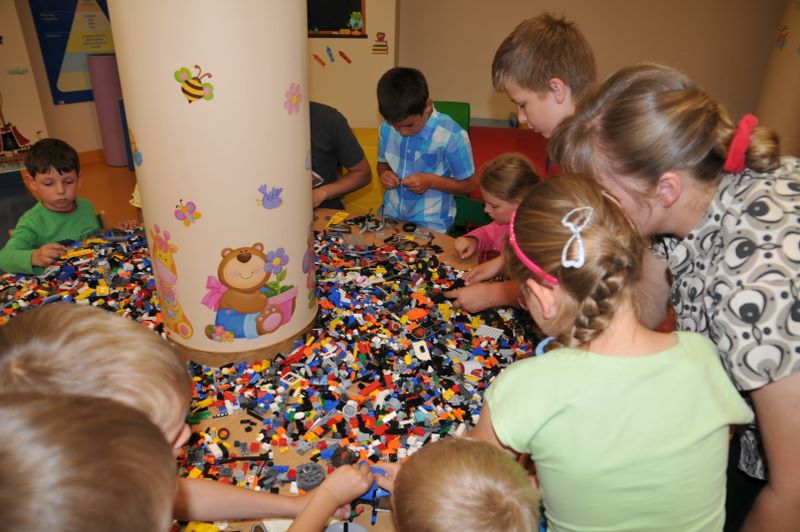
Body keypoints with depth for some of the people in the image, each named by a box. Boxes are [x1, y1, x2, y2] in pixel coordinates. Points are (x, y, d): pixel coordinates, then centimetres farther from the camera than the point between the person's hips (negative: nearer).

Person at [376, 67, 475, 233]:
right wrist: (384, 173, -6)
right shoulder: (386, 128, -2)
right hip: (390, 217, 3)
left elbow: (466, 185, -4)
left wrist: (431, 181, -18)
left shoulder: (452, 136, -14)